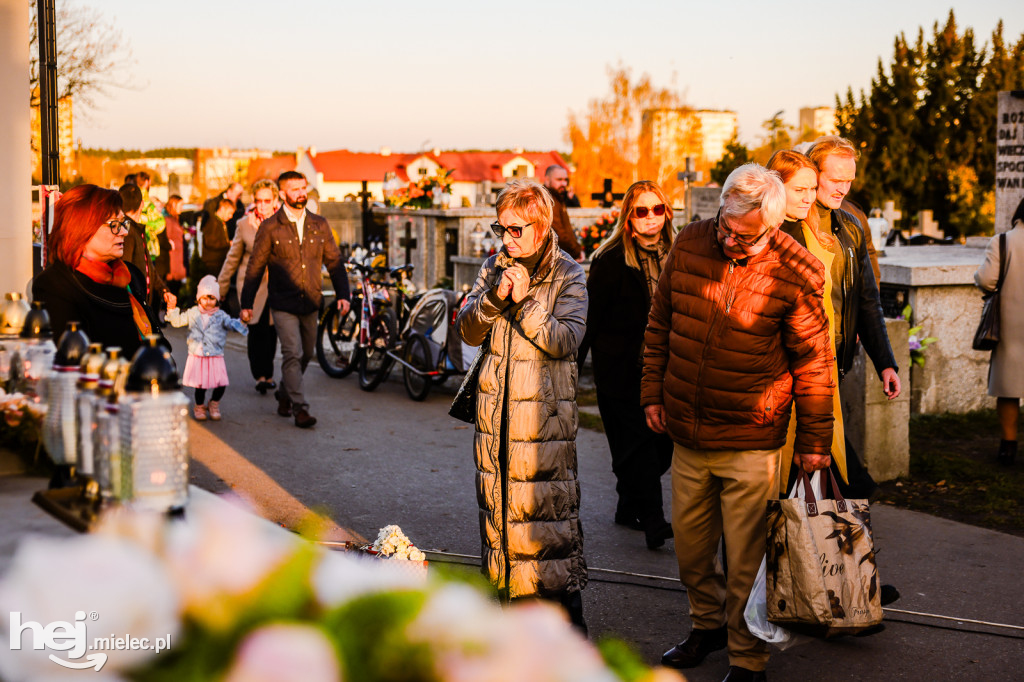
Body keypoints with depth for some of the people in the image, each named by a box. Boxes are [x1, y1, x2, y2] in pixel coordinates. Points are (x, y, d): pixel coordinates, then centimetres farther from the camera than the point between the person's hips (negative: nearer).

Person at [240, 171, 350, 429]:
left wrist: (343, 294, 1)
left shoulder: (319, 225, 7)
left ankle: (284, 393, 36)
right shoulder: (270, 227, -3)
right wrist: (246, 304, -1)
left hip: (310, 303, 4)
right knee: (293, 354, -13)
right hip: (283, 304, -4)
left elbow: (334, 261, 12)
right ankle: (300, 408, -9)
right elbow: (255, 267, 0)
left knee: (306, 354, 14)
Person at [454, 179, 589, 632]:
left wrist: (525, 300, -19)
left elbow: (565, 340, -15)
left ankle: (567, 619, 6)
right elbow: (467, 330, 3)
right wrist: (493, 298, -14)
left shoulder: (568, 275, -5)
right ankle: (503, 587, 28)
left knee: (548, 504, -3)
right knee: (496, 498, 12)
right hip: (495, 408, 5)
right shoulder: (494, 267, 8)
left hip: (545, 412, -5)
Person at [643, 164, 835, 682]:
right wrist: (653, 392, 10)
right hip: (687, 435, 5)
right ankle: (709, 623, 43)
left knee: (746, 560, 2)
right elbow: (660, 323, 10)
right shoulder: (688, 245, -3)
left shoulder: (794, 275, -15)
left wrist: (814, 439, -2)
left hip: (751, 445, -4)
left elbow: (813, 362, -6)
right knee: (689, 544, 18)